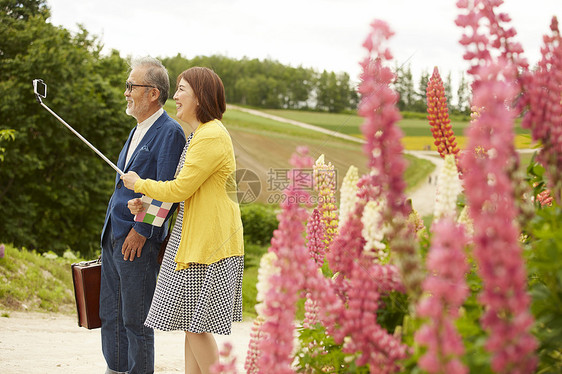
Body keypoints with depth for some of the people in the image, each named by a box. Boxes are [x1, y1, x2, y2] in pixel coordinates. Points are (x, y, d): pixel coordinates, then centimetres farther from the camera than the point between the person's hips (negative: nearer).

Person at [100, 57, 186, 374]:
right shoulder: (138, 130, 17)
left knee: (136, 319, -1)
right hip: (113, 235, 9)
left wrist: (141, 231, -18)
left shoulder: (170, 132, -13)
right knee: (110, 314, 15)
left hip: (139, 240, -9)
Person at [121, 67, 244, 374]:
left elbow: (180, 189, -18)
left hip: (207, 242, -10)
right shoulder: (198, 134, 17)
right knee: (192, 324, 13)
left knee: (196, 325, -6)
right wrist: (147, 202, 13)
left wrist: (139, 184, -2)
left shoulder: (212, 136, -17)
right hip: (191, 239, 10)